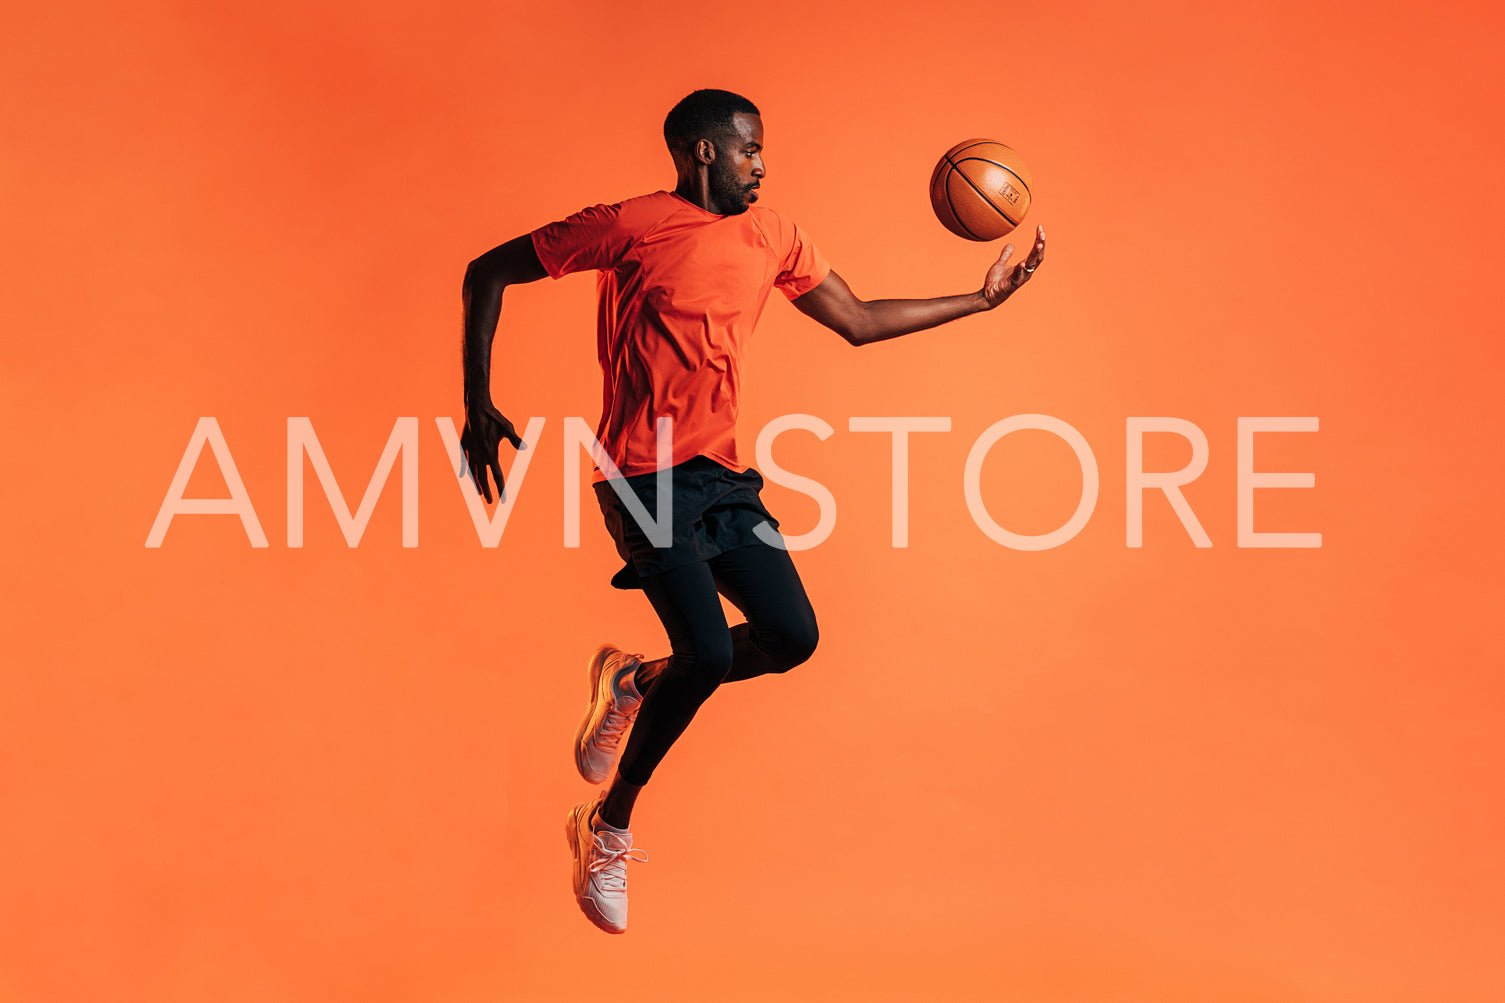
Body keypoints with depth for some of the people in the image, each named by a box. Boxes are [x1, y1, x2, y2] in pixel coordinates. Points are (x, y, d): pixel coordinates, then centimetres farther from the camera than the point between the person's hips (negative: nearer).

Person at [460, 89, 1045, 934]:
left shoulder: (773, 239, 12)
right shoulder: (630, 227, -7)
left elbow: (859, 322, 21)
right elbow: (488, 274, -1)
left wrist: (981, 299, 17)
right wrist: (478, 403, -7)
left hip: (723, 474, 7)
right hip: (646, 475, -7)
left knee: (792, 638, -5)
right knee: (709, 653, -18)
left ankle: (634, 681, 21)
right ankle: (608, 829, 4)